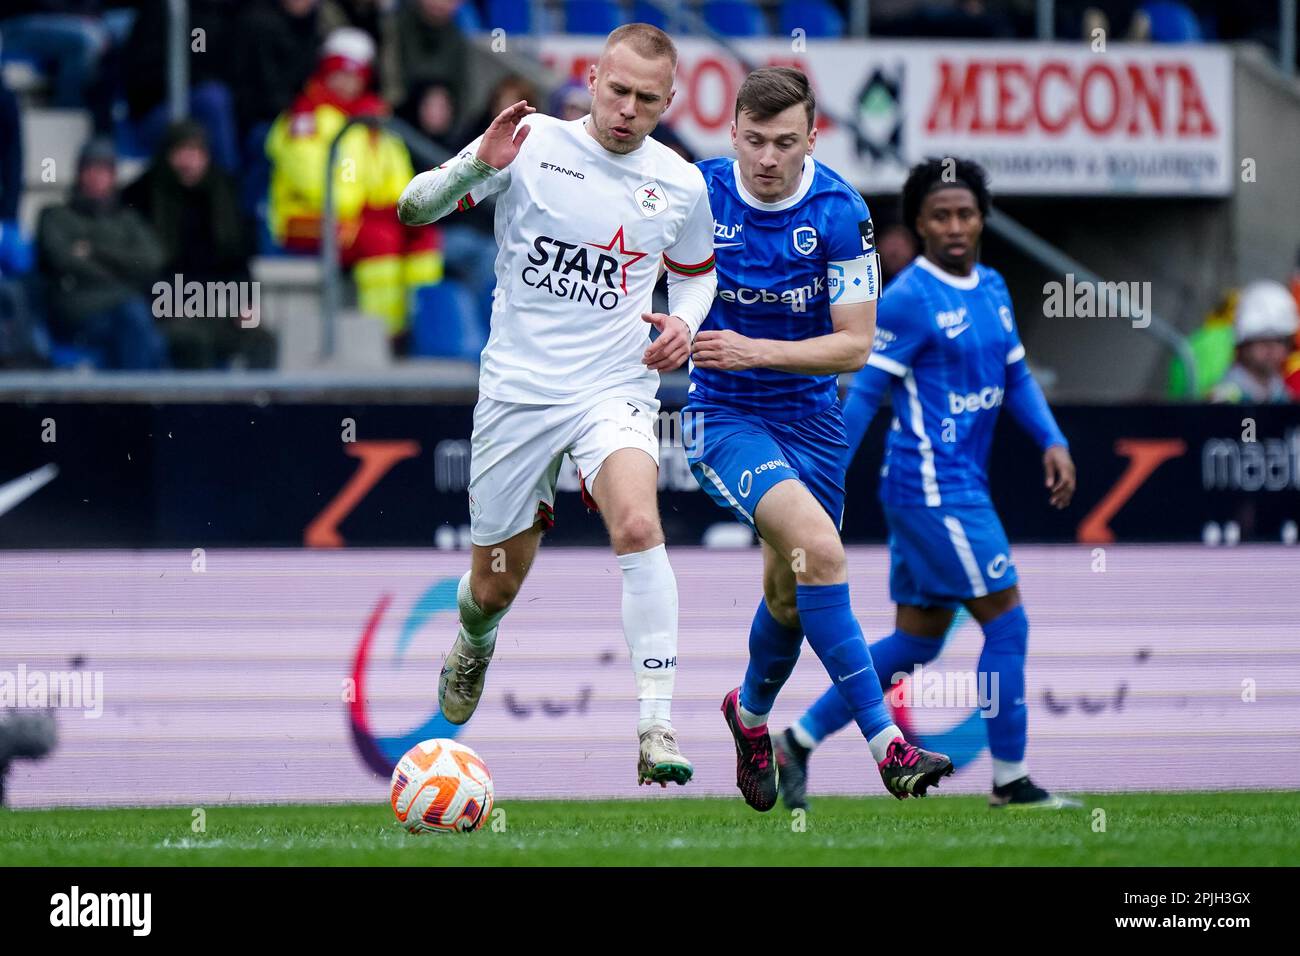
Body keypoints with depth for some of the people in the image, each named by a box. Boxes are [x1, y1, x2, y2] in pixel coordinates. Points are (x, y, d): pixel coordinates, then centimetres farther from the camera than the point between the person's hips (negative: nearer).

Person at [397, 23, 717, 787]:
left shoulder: (681, 186, 2)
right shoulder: (533, 144, -5)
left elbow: (696, 271, 22)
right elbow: (413, 211, -4)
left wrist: (684, 321, 0)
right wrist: (476, 165, -24)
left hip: (614, 390, 0)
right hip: (518, 391, 0)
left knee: (638, 524, -30)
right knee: (495, 588, 9)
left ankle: (657, 730, -31)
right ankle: (475, 646, 49)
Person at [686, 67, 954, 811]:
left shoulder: (841, 212, -13)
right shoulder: (699, 193, -11)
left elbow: (855, 344, -13)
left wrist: (757, 351, -25)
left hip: (810, 416, 3)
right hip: (724, 416, -3)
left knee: (790, 593, 14)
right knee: (818, 547, -26)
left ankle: (751, 714, 48)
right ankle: (885, 743, -28)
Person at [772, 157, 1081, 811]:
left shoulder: (992, 289, 13)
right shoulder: (908, 299, -12)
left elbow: (1016, 376, 19)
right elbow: (862, 393, -12)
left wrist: (1053, 443, 3)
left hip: (962, 488, 9)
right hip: (933, 487, -9)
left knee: (916, 641, 12)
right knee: (1007, 625, -6)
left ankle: (798, 742, 17)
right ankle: (1010, 782, 2)